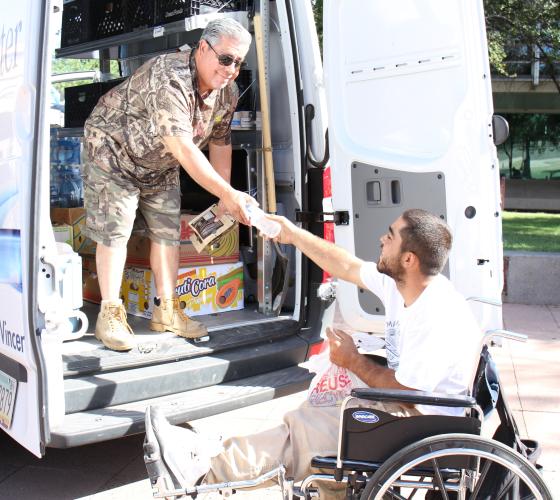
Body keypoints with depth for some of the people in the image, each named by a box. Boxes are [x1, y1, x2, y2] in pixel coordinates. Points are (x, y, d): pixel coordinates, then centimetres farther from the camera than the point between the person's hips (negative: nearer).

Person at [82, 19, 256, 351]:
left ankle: (166, 310, 15)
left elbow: (220, 143, 0)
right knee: (114, 231, -9)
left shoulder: (228, 93, -11)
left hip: (160, 167, 7)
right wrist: (229, 194, -45)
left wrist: (226, 201, -2)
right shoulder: (169, 78, -37)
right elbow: (183, 149, -43)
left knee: (168, 232, 5)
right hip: (113, 150, -7)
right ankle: (110, 315, 1)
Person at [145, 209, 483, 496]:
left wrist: (354, 362, -9)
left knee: (302, 430, -16)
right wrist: (294, 234, 17)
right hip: (399, 405, 9)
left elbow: (405, 392, -23)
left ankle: (202, 472, -9)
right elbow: (346, 266, 12)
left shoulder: (439, 319, -28)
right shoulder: (400, 283, -1)